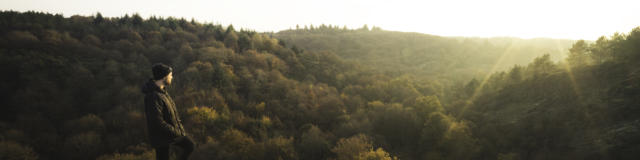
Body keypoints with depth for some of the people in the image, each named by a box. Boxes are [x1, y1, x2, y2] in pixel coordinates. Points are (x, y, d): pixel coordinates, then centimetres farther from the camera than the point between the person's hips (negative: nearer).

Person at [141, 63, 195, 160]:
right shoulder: (153, 96, -28)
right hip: (161, 138, -9)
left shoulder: (162, 90, 3)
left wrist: (179, 126, 7)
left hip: (173, 132, 9)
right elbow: (157, 122, -29)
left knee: (190, 145, 17)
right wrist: (176, 132, -20)